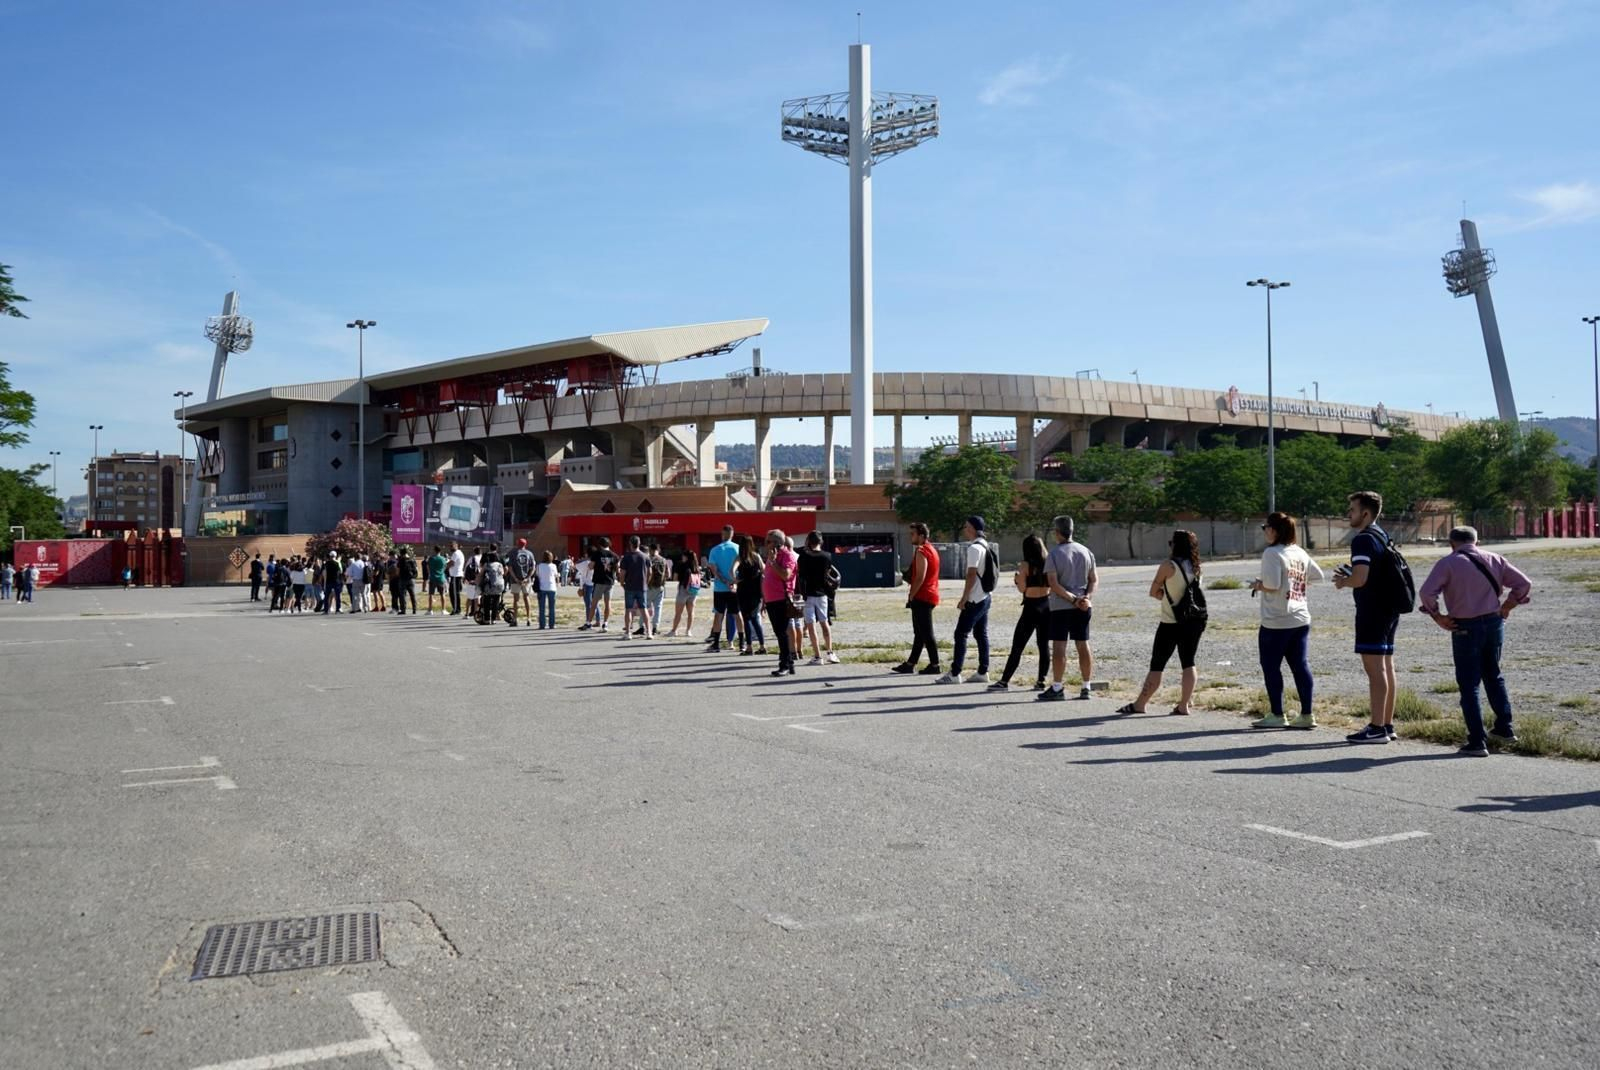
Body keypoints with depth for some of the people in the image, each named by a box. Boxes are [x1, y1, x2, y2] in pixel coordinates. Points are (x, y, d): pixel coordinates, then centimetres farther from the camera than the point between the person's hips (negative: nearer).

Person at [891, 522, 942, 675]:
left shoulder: (921, 552, -14)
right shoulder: (931, 550, 17)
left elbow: (920, 577, -21)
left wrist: (911, 596, -17)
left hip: (922, 597, -10)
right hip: (930, 596, 10)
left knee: (926, 633, -7)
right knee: (919, 633, 12)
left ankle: (934, 665, -5)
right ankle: (910, 664, 17)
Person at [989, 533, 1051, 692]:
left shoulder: (1026, 565, -9)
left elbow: (1022, 589, -11)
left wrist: (1016, 579, 8)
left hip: (1031, 607, -4)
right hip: (1047, 605, 5)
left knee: (1017, 646, -3)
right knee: (1044, 645, 10)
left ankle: (1004, 681, -2)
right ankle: (1041, 681, 8)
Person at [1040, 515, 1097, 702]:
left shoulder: (1054, 554, -9)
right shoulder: (1086, 552, 6)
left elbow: (1053, 584, -16)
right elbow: (1094, 579, 3)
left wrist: (1072, 599, -15)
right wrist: (1087, 597, -7)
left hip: (1060, 606, -5)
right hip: (1083, 607, 5)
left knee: (1059, 646, -1)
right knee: (1083, 645, 9)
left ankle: (1057, 688, 1)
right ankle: (1086, 687, 12)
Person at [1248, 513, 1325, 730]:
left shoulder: (1272, 553, -13)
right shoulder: (1300, 553, 9)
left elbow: (1271, 585, -21)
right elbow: (1318, 576, 16)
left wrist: (1257, 585, -2)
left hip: (1276, 622, -7)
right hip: (1301, 620, 7)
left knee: (1271, 667, 4)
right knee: (1300, 666, 8)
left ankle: (1276, 715, 8)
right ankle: (1307, 715, 9)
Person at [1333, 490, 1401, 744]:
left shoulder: (1363, 540, -15)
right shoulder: (1382, 536, 16)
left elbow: (1360, 579, -24)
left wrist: (1343, 582, -5)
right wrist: (1349, 575, 13)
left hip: (1372, 611, -10)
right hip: (1389, 609, 10)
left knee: (1374, 669, -8)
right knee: (1386, 667, 12)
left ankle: (1377, 728, -7)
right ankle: (1387, 724, 17)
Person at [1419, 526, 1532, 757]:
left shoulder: (1447, 563, -8)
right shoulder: (1494, 560, 6)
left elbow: (1427, 592, -21)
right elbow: (1523, 583, 6)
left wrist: (1438, 616, -9)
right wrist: (1507, 607, 12)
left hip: (1465, 628, -5)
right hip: (1494, 623, 5)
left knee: (1469, 685, 2)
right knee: (1493, 676, 25)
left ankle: (1477, 742, 0)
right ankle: (1505, 728, 30)